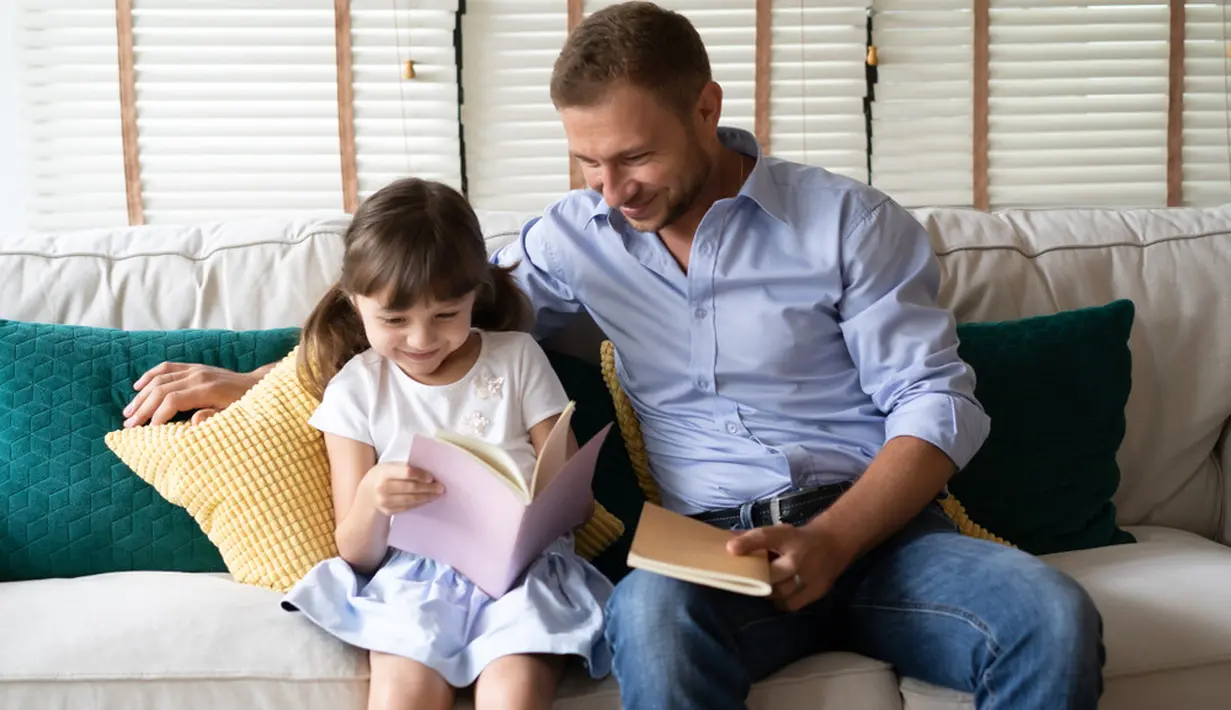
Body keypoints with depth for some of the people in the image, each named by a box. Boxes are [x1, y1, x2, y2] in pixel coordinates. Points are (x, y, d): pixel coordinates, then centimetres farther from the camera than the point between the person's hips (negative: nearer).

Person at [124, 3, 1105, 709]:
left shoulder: (850, 222, 1)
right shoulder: (576, 236, 11)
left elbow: (934, 405, -1)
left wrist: (830, 542, -16)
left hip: (875, 528, 0)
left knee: (1053, 616, -30)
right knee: (649, 615, -37)